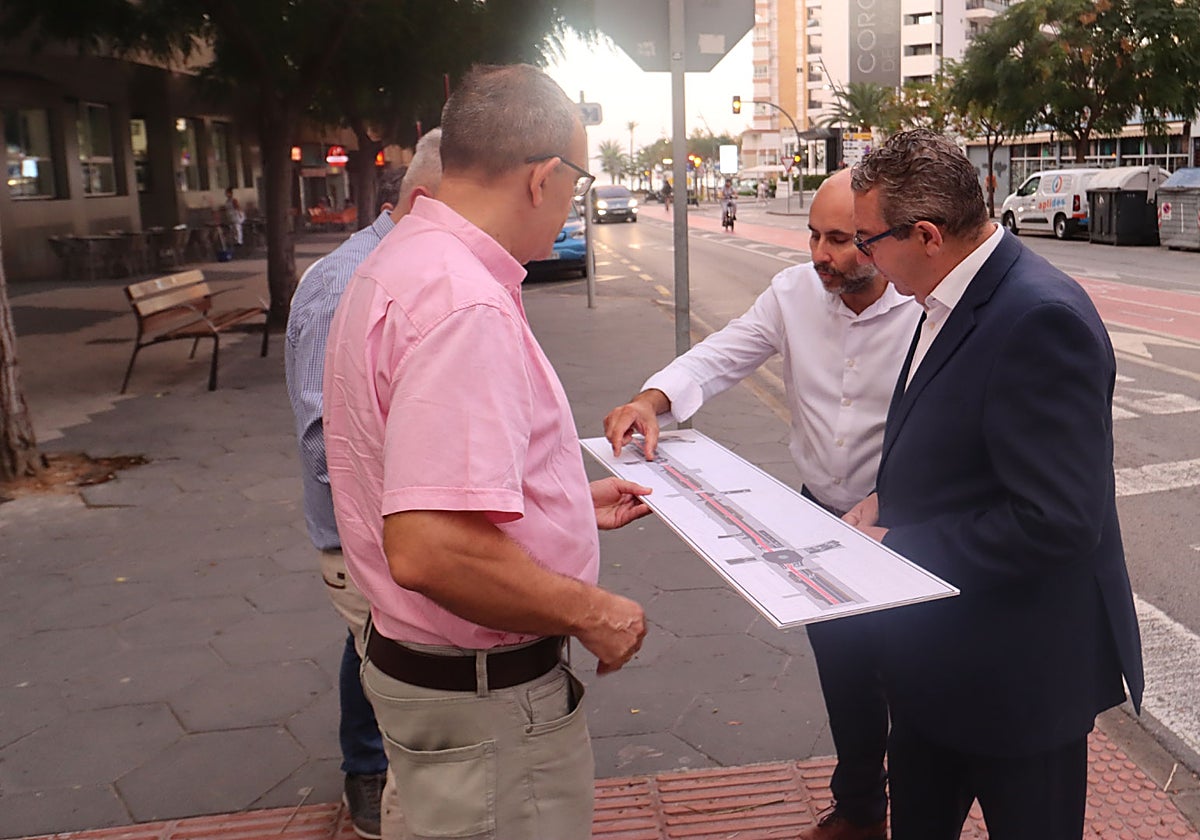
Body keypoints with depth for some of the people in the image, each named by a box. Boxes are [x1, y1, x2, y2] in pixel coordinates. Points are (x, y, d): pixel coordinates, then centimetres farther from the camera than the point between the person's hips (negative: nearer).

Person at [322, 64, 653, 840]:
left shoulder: (405, 260, 6)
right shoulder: (465, 304, -27)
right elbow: (430, 550, -34)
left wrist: (573, 503, 20)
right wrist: (588, 612, -20)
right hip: (484, 696, -9)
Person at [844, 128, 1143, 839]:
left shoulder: (1042, 319, -27)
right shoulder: (957, 302, 3)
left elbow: (1055, 521, -31)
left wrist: (897, 544, -21)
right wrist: (888, 501, 0)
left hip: (1019, 670, -9)